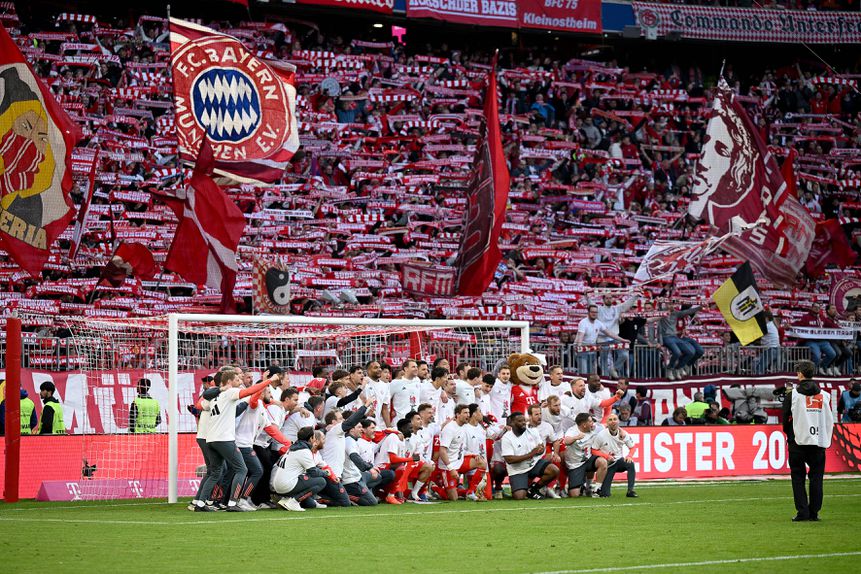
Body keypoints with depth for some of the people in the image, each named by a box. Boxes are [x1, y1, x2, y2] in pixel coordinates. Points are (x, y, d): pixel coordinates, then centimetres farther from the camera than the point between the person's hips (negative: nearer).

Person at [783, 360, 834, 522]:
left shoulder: (792, 395, -4)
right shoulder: (824, 395, 4)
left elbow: (786, 419, 1)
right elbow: (829, 421, 7)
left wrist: (790, 435, 18)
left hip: (798, 442, -2)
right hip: (819, 442, 2)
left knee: (798, 477, 4)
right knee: (816, 477, 6)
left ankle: (802, 511, -3)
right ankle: (814, 513, 5)